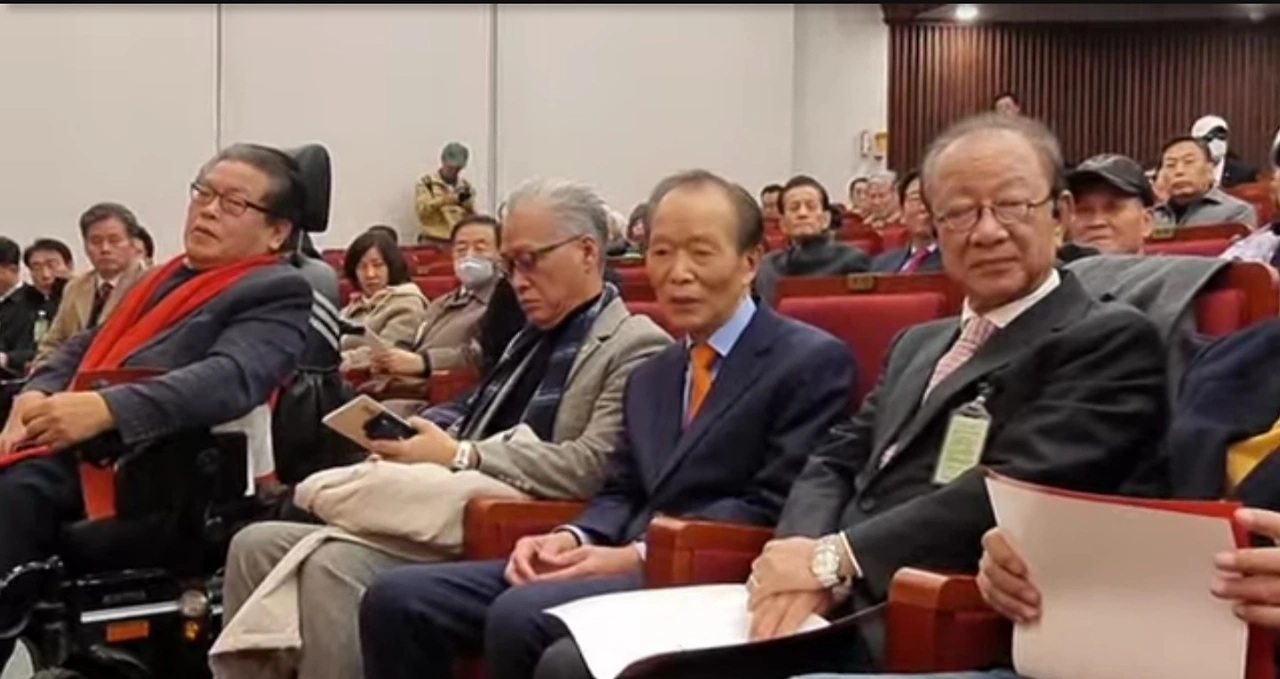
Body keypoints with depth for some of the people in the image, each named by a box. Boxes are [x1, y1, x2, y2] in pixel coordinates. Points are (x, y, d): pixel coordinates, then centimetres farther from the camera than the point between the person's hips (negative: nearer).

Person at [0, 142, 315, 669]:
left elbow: (232, 378, -20)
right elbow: (85, 348, 24)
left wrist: (106, 408, -31)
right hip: (74, 441, 8)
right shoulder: (169, 276, 24)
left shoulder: (278, 291, -3)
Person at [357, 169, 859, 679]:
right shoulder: (649, 376, 24)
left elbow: (774, 508, -10)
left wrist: (642, 555, -17)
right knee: (399, 597, -8)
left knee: (519, 614, -32)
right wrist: (571, 538, -3)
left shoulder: (813, 362, -2)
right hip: (627, 561, 8)